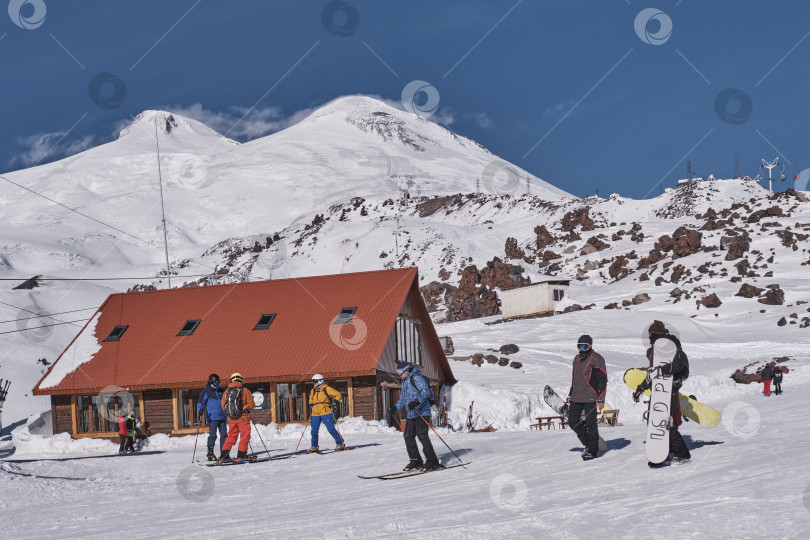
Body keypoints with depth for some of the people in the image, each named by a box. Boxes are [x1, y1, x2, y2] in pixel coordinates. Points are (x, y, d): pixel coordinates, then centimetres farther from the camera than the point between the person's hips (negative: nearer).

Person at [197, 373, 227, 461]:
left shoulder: (220, 392, 20)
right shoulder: (206, 391, 2)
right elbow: (200, 402, -6)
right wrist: (199, 410, -23)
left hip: (222, 417, 6)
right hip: (212, 417, -6)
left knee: (224, 435, 3)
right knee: (212, 435, -9)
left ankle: (223, 454, 9)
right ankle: (210, 454, -4)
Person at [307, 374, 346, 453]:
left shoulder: (326, 389, 0)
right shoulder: (312, 391, 19)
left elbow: (337, 394, -4)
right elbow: (311, 401, 34)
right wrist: (311, 407, 21)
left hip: (325, 412, -5)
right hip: (315, 414, 5)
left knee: (331, 429, -11)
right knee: (314, 430, 1)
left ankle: (340, 444, -4)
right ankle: (314, 446, 15)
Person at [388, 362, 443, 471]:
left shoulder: (416, 378, -8)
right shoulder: (405, 382, 21)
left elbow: (426, 391, -21)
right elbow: (402, 400, 29)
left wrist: (417, 401, -33)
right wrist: (395, 407, 13)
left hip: (421, 412, -10)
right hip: (411, 414, 10)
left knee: (422, 435, -16)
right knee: (408, 436, 4)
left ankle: (432, 461, -14)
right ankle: (416, 460, 12)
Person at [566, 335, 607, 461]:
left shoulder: (596, 359, -7)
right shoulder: (577, 359, 16)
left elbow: (602, 380, -8)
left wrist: (601, 400, -13)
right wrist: (570, 395, 23)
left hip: (590, 398, -7)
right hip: (576, 398, 8)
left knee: (590, 424, -5)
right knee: (573, 422, 6)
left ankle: (593, 450, 5)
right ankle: (588, 443, 22)